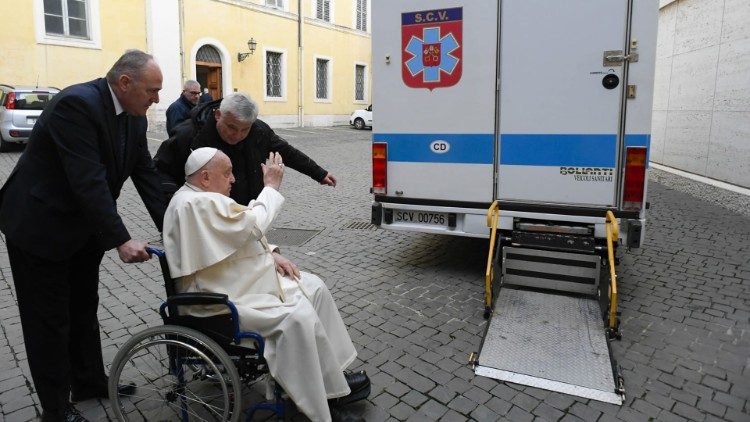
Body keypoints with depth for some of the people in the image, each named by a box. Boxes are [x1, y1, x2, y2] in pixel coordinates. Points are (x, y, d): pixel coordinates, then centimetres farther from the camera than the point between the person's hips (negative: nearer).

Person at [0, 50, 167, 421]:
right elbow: (88, 181, -32)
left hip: (83, 227, 8)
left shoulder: (134, 116, -1)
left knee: (84, 309, 20)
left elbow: (145, 174, -1)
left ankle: (89, 383, 39)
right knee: (49, 320, 5)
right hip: (39, 226, -8)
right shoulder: (77, 104, -27)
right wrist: (121, 240, -32)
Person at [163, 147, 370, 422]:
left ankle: (333, 374, 9)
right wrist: (271, 185, -8)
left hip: (242, 280, 11)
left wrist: (270, 254, 2)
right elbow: (253, 223, -21)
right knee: (298, 318, -26)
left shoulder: (203, 197, 12)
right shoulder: (197, 204, -22)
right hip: (224, 299, -11)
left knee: (314, 287, 3)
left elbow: (241, 235, 16)